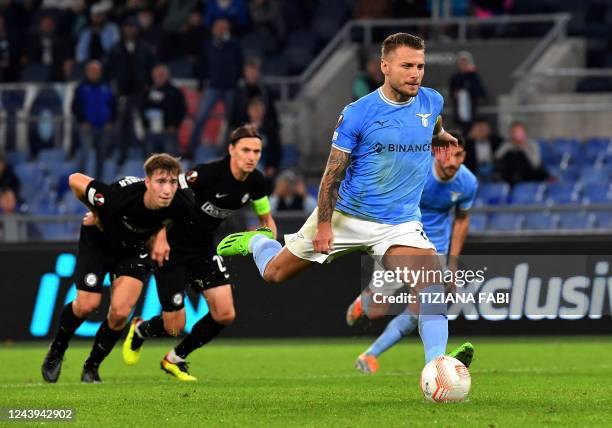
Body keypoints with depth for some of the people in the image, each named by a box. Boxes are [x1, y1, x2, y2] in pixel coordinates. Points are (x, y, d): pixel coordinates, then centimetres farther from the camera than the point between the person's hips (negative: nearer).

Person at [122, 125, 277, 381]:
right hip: (172, 247, -6)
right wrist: (160, 238, -30)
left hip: (203, 249, 6)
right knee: (174, 326, -5)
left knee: (225, 314, -6)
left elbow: (266, 219, 11)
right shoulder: (208, 174, -28)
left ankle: (175, 359, 19)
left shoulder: (255, 182, -6)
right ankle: (139, 330, 34)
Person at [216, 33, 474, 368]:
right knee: (274, 274, 13)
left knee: (433, 283, -26)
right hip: (345, 214, -2)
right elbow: (333, 173, -11)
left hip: (400, 224, 2)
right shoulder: (357, 114, -16)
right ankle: (256, 241, 47)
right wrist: (324, 224, -12)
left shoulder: (432, 102, -4)